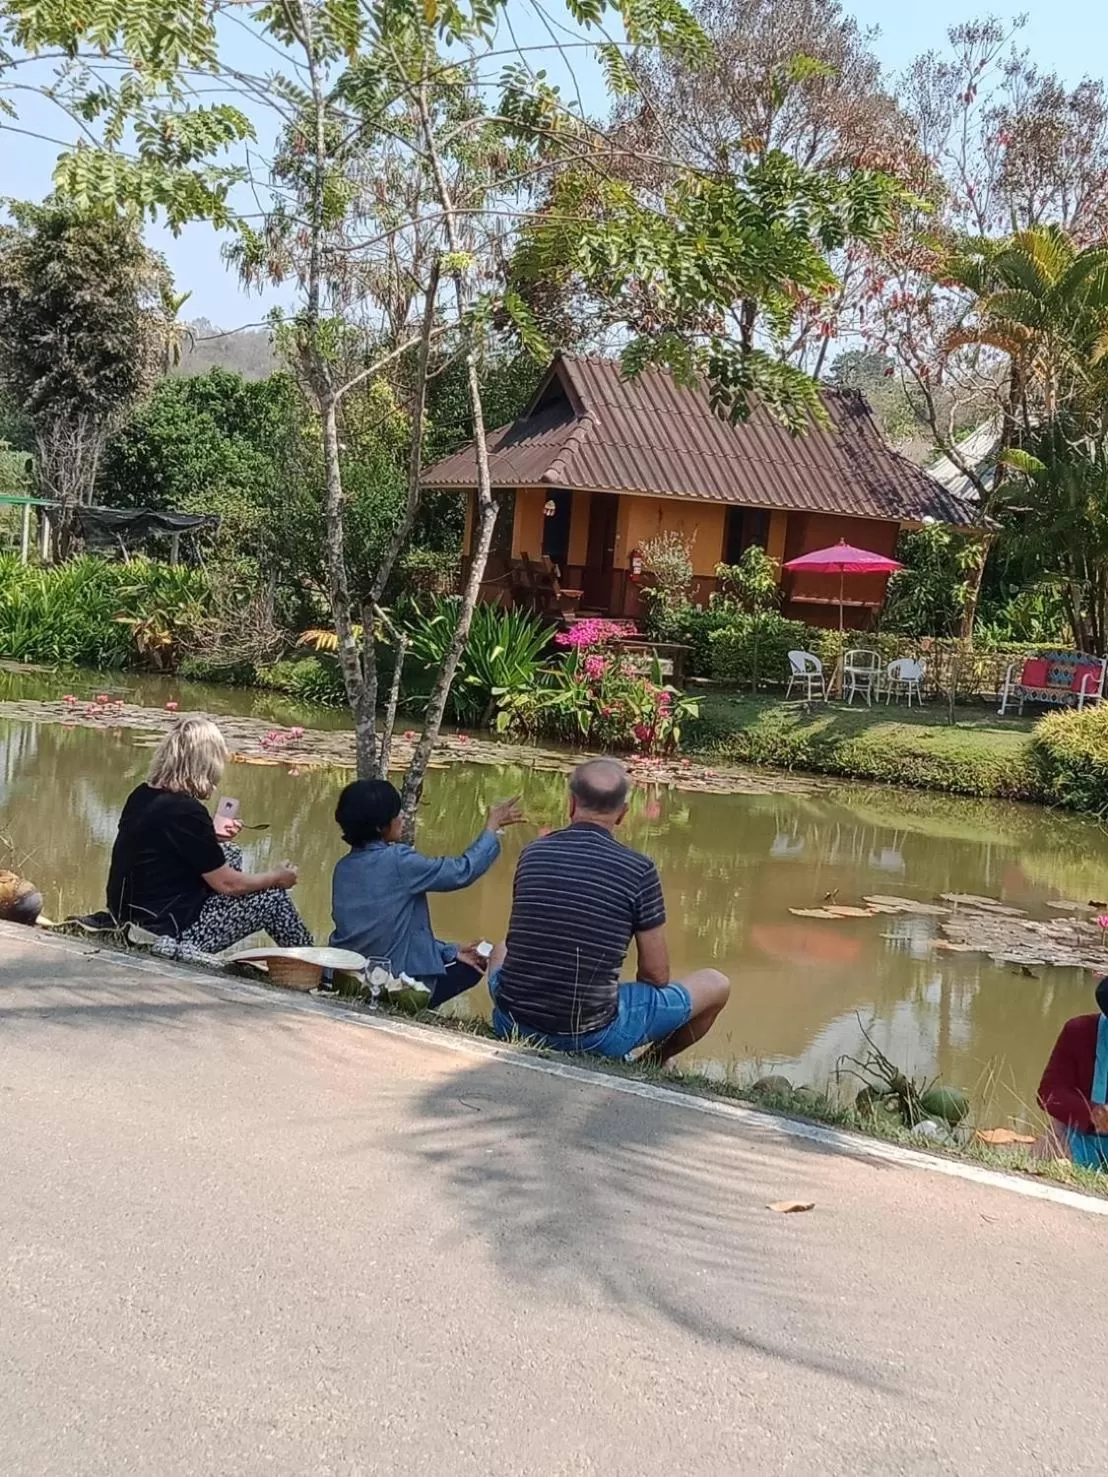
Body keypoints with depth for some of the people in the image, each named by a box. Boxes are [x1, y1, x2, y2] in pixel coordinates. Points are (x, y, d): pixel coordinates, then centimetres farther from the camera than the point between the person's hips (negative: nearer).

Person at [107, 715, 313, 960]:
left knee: (229, 854, 20)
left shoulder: (142, 796, 0)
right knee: (272, 897, 3)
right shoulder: (185, 811, -23)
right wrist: (277, 878, 2)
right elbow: (227, 884, -14)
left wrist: (211, 835, 18)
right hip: (167, 932, -9)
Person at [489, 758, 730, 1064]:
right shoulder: (638, 870, -10)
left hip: (515, 1023, 4)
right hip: (593, 1036, -4)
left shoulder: (533, 853, 2)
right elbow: (656, 975, -4)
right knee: (715, 984, 15)